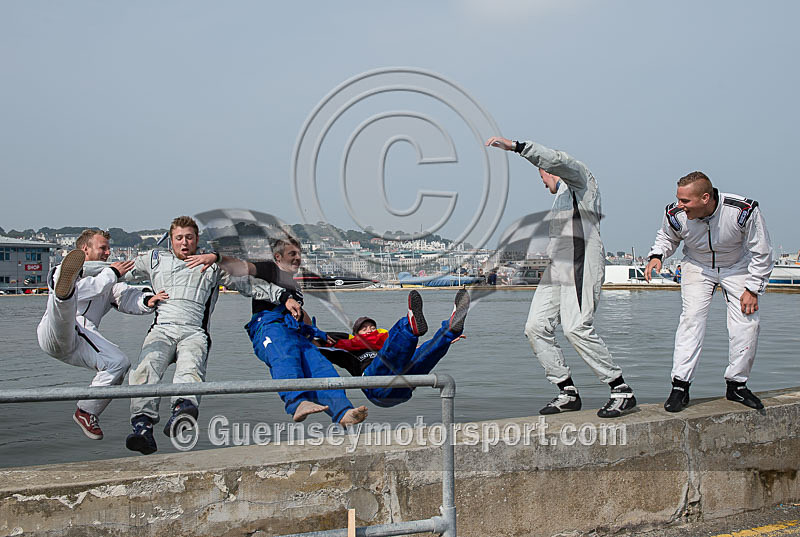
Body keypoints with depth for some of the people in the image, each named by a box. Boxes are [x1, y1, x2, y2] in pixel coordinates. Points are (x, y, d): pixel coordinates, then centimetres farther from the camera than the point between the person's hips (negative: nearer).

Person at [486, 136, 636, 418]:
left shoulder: (580, 177, 7)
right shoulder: (562, 196, 33)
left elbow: (556, 160, -14)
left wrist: (514, 146, -22)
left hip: (581, 261, -9)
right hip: (557, 265, 9)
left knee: (577, 327, -21)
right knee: (536, 326, -4)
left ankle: (622, 391, -12)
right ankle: (568, 393, 0)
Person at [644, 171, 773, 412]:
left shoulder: (743, 211, -31)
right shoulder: (675, 215, -25)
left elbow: (761, 252, -15)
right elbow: (667, 237, 2)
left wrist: (752, 289, -14)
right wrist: (657, 256, -18)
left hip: (737, 267, 0)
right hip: (697, 266, 0)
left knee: (746, 322, -9)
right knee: (692, 317, -18)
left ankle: (737, 385, 9)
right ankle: (680, 386, -16)